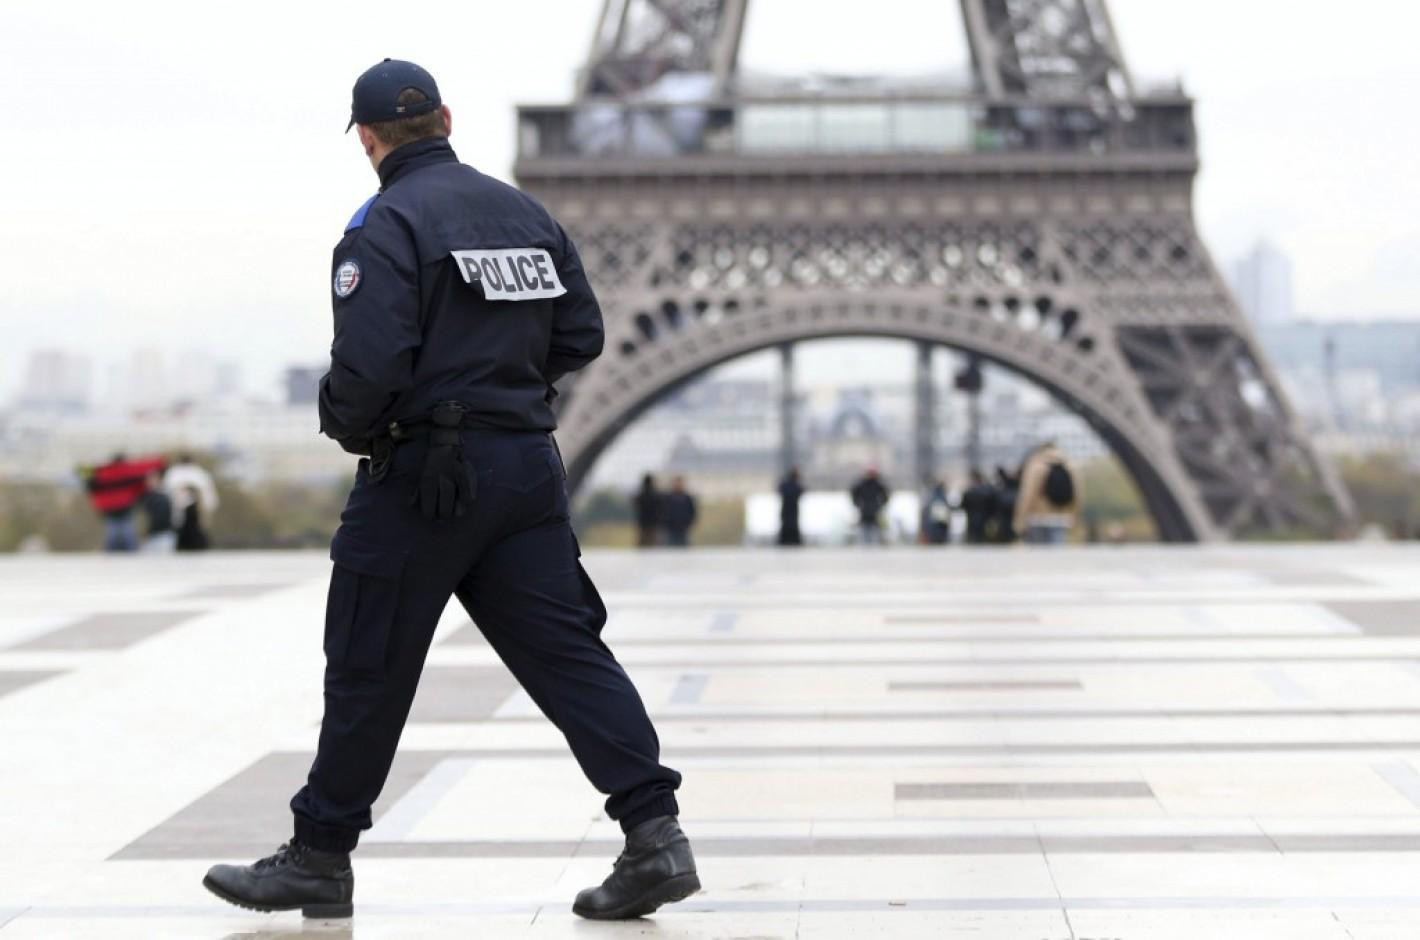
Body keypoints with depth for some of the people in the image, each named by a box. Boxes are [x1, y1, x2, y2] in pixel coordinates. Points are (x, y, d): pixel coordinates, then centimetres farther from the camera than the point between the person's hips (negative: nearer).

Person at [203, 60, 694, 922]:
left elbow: (369, 366, -20)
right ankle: (655, 833, -5)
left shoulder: (386, 226, -12)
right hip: (528, 461, 6)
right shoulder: (526, 213, 10)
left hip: (423, 472, -6)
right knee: (567, 651, 4)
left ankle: (320, 858, 17)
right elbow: (582, 336, 12)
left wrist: (349, 427, -1)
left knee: (370, 671, 5)